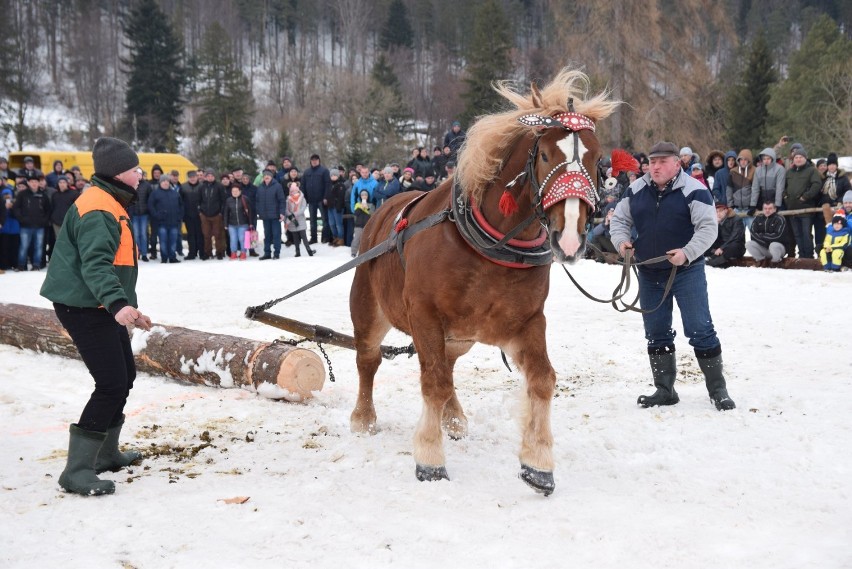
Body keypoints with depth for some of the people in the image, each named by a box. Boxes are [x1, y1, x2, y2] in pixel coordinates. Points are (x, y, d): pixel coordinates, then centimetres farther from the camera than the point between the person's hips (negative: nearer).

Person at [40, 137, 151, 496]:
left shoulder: (110, 204, 16)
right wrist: (118, 303, -45)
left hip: (99, 307, 11)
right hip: (84, 308, -11)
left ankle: (106, 453, 33)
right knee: (111, 385, -14)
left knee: (125, 375, 18)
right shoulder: (99, 209, -18)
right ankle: (77, 471, -10)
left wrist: (130, 310, 26)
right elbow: (94, 265, -31)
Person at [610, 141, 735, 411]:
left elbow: (708, 227, -15)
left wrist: (687, 253, -27)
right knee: (656, 334, 11)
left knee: (700, 330, -5)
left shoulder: (693, 191, -11)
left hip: (687, 272, -5)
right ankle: (664, 390, 22)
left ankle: (718, 389, 6)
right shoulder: (636, 190, 5)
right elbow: (619, 220, 13)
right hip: (649, 274, 5)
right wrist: (622, 240, -7)